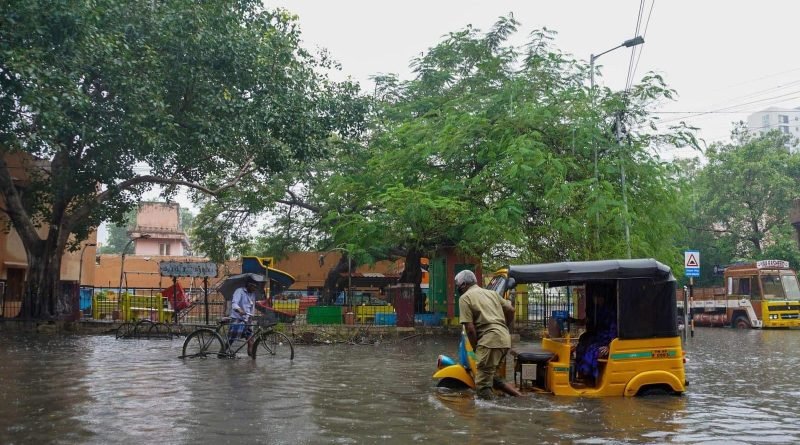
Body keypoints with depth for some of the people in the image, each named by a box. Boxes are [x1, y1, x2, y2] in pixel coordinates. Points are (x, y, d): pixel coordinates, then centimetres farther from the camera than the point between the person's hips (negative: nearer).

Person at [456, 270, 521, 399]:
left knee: (483, 383, -2)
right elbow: (511, 310, 18)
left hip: (489, 339, -8)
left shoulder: (465, 298, -1)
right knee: (491, 375, 22)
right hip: (505, 338, 8)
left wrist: (475, 349, 2)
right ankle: (520, 397, 15)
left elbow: (470, 328, -8)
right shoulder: (491, 293, 20)